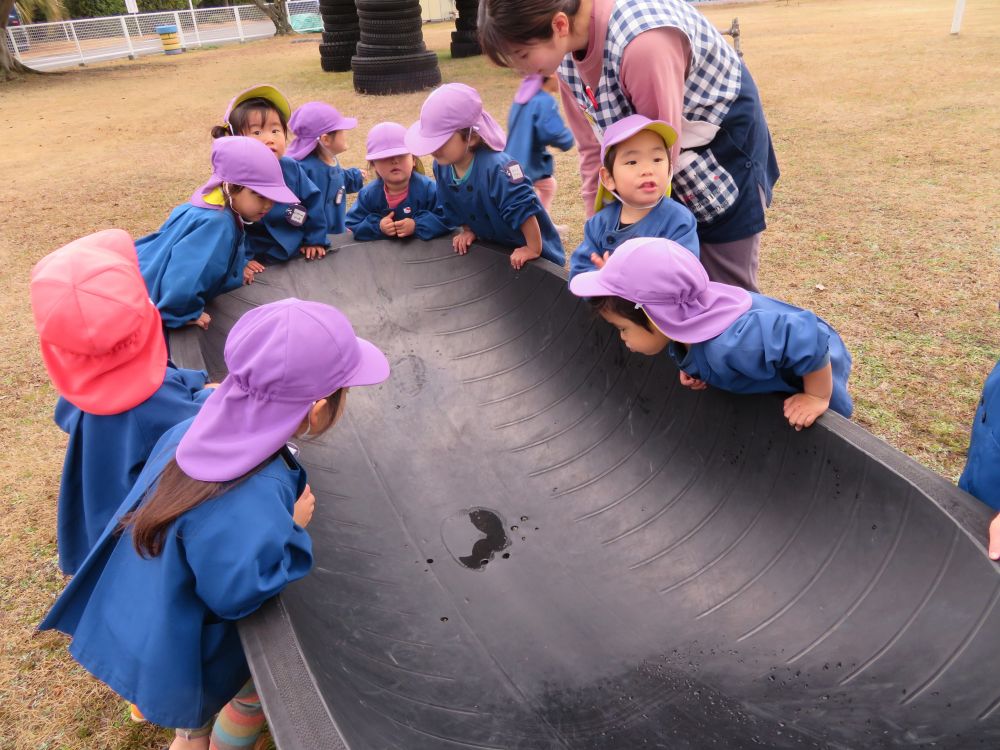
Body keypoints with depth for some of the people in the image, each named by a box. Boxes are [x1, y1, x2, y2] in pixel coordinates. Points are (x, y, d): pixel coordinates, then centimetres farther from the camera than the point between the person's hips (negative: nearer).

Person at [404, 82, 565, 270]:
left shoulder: (496, 167, -36)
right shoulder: (441, 166, -12)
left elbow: (523, 209, -34)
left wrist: (534, 249, -28)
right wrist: (468, 231, 2)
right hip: (492, 248, 7)